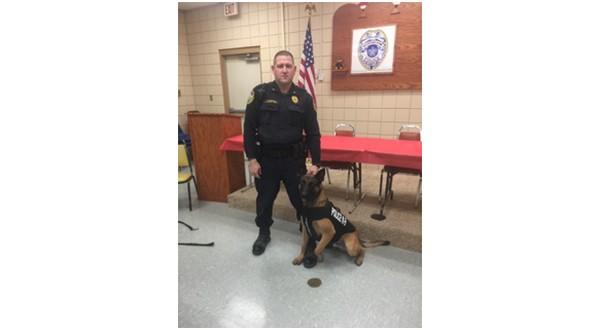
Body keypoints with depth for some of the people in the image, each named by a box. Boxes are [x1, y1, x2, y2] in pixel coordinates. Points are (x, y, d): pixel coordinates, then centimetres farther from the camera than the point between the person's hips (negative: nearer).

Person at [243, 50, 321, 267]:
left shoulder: (303, 97, -2)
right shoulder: (260, 93, -6)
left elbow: (313, 133, 0)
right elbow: (249, 128, -4)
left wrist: (315, 162, -4)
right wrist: (251, 158, -8)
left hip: (294, 159, 0)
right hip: (266, 158, 0)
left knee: (302, 200, 7)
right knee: (265, 199, 16)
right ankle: (264, 234, 40)